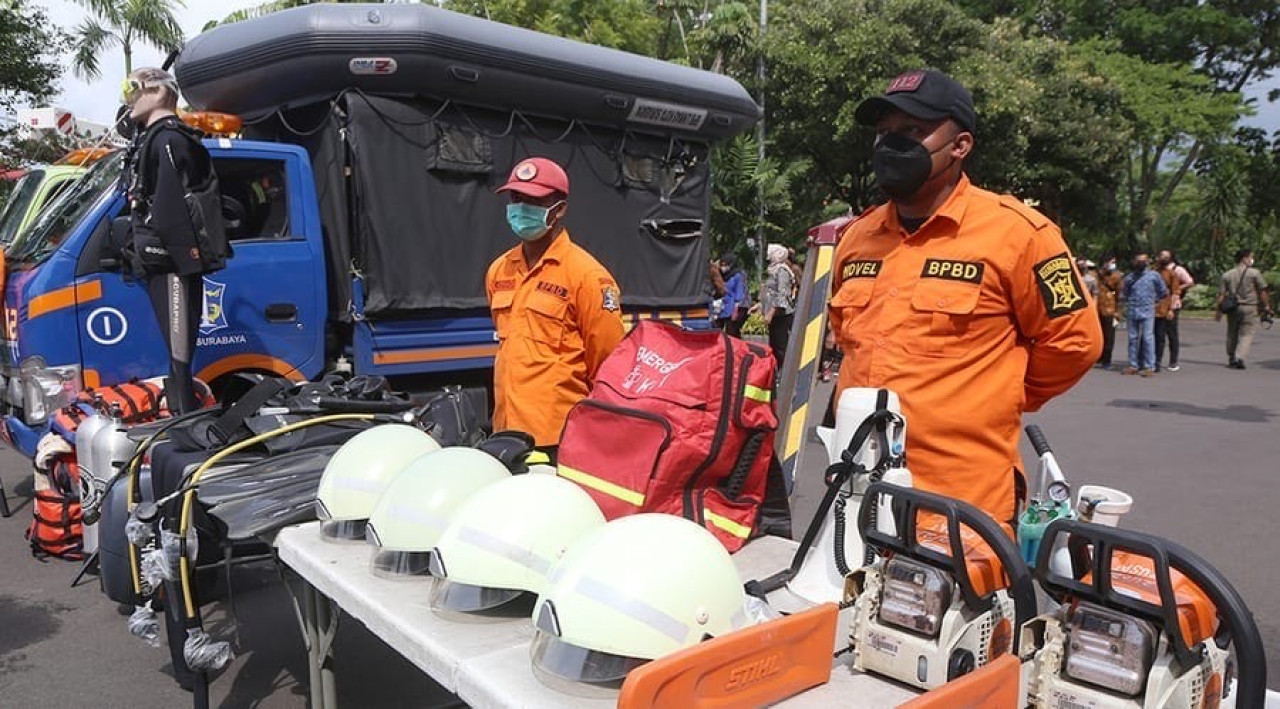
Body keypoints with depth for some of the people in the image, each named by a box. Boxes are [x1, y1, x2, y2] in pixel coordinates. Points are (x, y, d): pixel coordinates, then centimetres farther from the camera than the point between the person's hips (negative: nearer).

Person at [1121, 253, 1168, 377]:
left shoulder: (1153, 276, 2)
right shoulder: (1129, 277, 11)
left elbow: (1163, 292, 8)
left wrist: (1152, 299, 8)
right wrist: (1127, 306, 11)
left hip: (1147, 312, -3)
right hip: (1132, 312, 4)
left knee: (1147, 338, -6)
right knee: (1133, 338, 7)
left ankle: (1149, 366, -4)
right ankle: (1133, 365, 14)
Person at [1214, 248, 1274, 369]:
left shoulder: (1227, 275, 4)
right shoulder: (1254, 273, -4)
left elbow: (1221, 294, 1)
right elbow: (1262, 292, -2)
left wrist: (1218, 310, 5)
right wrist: (1266, 307, 7)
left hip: (1233, 308, 3)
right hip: (1250, 307, -3)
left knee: (1232, 334, 14)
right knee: (1246, 334, 0)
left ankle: (1231, 359, 23)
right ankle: (1239, 358, -16)